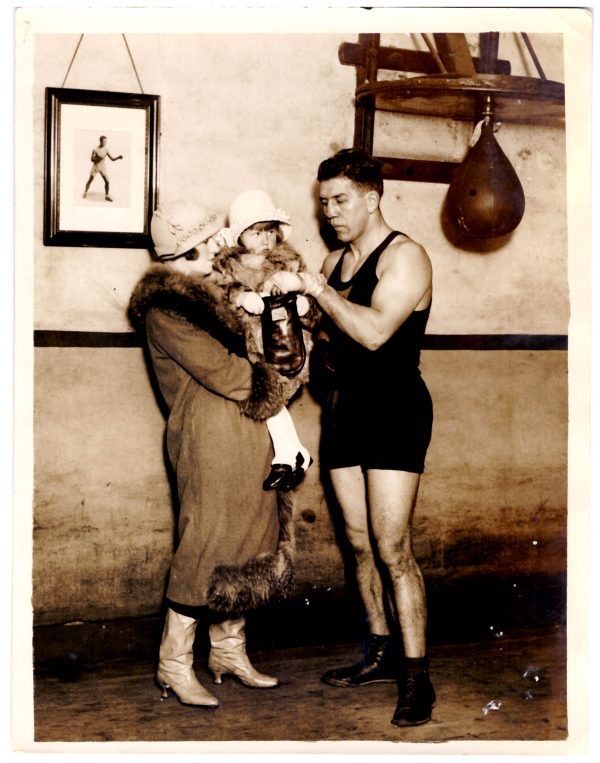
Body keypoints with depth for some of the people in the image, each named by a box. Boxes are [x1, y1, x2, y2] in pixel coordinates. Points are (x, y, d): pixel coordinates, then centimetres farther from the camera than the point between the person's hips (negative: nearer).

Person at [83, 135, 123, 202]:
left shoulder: (106, 149, -6)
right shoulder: (95, 149, -14)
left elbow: (112, 159, -8)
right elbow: (92, 159, -17)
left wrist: (118, 157, -26)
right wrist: (99, 158, -33)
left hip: (103, 167, 2)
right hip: (95, 167, -2)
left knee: (107, 182, -2)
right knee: (90, 180, 5)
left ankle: (107, 195, 14)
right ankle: (85, 192, 27)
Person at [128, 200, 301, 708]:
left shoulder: (204, 295, 17)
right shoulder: (165, 309, -13)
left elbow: (238, 357, 19)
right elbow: (225, 375, -16)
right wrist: (280, 381, -3)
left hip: (241, 439, 9)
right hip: (208, 442, -9)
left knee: (245, 540, 12)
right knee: (208, 546, -4)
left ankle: (229, 650, 24)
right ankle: (175, 664, 9)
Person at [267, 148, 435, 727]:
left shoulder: (404, 257, -9)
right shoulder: (335, 261, 15)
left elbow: (375, 331, -24)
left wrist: (316, 289, -18)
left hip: (393, 412, -7)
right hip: (343, 411, 7)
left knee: (392, 548, -10)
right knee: (361, 544, 10)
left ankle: (415, 678, -3)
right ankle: (381, 653, 23)